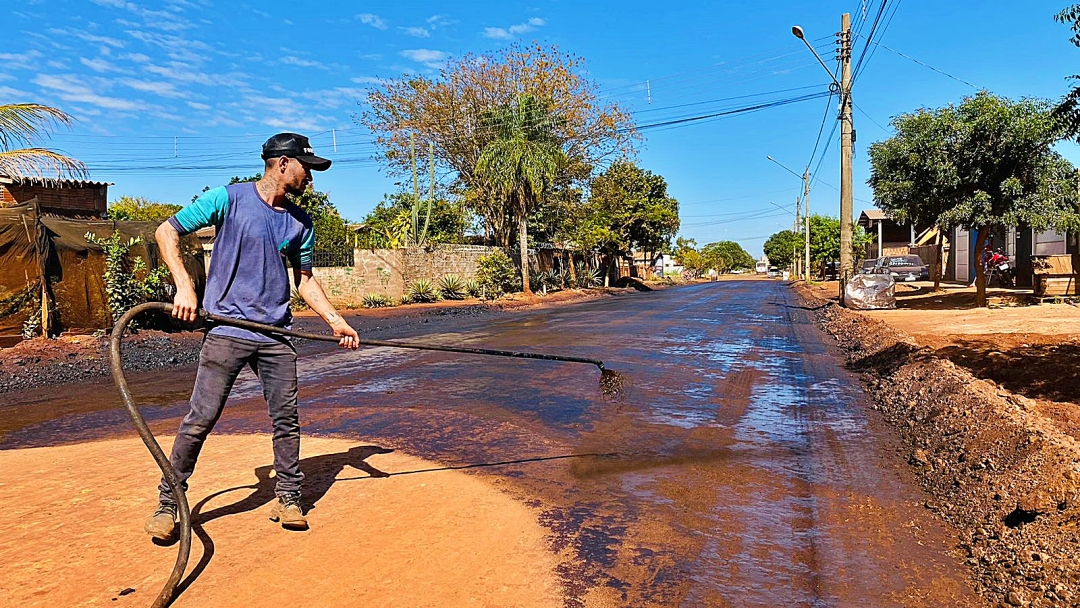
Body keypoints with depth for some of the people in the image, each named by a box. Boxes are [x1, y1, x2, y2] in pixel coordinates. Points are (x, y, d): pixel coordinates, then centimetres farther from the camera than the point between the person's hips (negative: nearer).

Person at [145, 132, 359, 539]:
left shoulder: (300, 222, 12)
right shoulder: (228, 199, -2)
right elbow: (167, 231, 1)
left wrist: (335, 320, 7)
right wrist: (184, 288, -10)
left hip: (277, 335, 4)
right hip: (227, 330, -4)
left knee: (287, 418, 6)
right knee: (201, 419, -2)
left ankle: (288, 498, 20)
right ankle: (167, 504, 15)